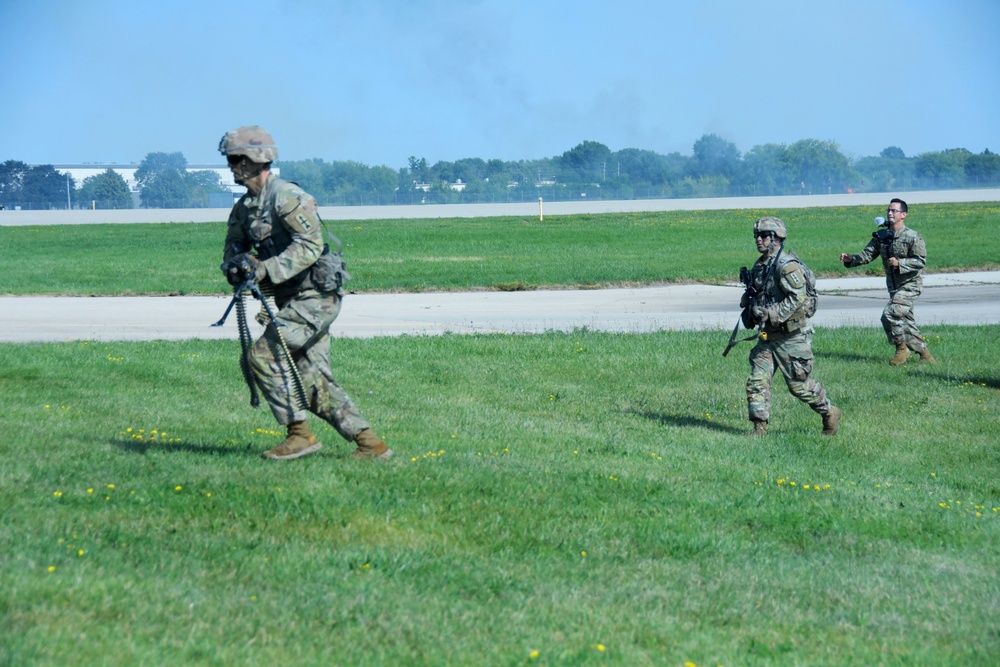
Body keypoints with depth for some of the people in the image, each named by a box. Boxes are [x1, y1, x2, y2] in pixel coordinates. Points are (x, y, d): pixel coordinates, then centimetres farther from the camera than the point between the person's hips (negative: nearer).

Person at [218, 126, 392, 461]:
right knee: (313, 381, 5)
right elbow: (233, 248, 14)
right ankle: (370, 443, 8)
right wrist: (235, 266, -10)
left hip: (316, 297, -9)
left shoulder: (287, 197, -15)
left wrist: (265, 269, -28)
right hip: (292, 300, 9)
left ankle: (300, 434, -7)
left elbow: (310, 246, -22)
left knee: (264, 354, -15)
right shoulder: (243, 208, 12)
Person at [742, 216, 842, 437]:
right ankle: (759, 428, 1)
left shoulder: (787, 265, -17)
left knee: (799, 385, 1)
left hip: (791, 337, -8)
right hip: (767, 336, 8)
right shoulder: (760, 265, 11)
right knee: (757, 381, -2)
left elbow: (798, 298, -24)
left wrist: (771, 313, -28)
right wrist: (748, 302, 4)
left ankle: (830, 414, 22)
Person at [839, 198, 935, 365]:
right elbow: (867, 254, 1)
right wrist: (851, 259, -17)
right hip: (894, 286, 7)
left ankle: (902, 349, -2)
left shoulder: (913, 237, -14)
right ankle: (925, 354, 23)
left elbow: (921, 261, -17)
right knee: (906, 321, 11)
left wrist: (899, 263, -29)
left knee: (890, 315, -20)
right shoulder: (881, 236, 5)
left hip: (910, 284, -7)